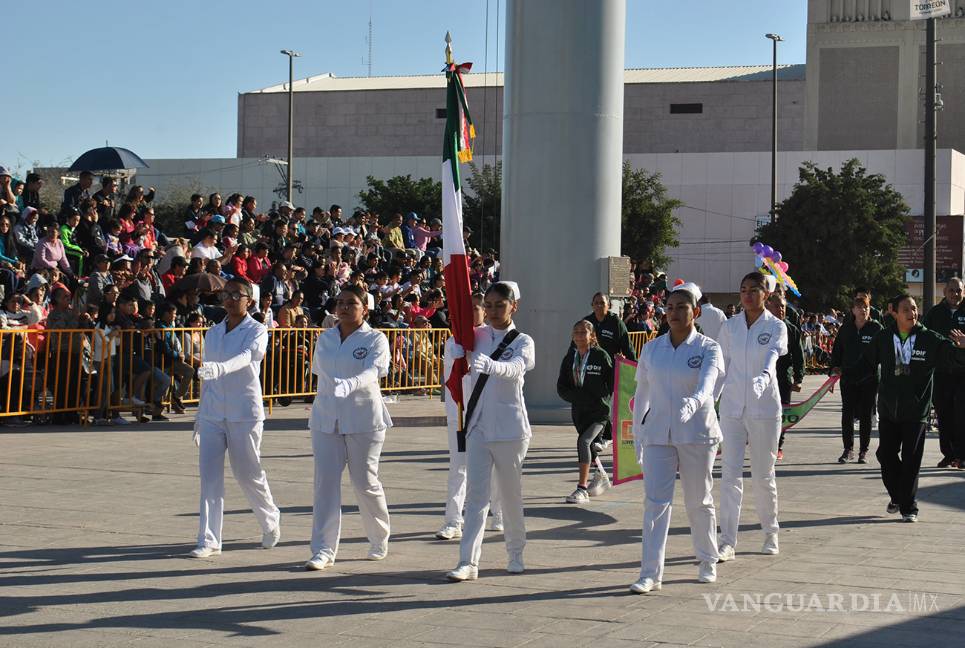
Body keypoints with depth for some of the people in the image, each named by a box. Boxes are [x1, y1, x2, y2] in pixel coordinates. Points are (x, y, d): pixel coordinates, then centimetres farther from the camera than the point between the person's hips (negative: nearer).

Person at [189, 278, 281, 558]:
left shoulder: (257, 331, -5)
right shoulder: (212, 333, 12)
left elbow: (246, 357, -26)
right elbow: (207, 378, 17)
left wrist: (221, 368, -46)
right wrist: (200, 416, 17)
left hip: (244, 413, -4)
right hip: (212, 413, 4)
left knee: (248, 474, 4)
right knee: (209, 475, -3)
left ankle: (271, 520, 30)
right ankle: (209, 540, 0)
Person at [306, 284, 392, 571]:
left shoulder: (375, 339, -6)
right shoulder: (324, 338, 10)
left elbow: (372, 371, -23)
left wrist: (349, 385, -40)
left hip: (364, 419, -4)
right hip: (326, 418, 4)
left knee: (365, 481, 3)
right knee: (326, 480, -6)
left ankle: (380, 540, 28)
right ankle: (324, 549, -5)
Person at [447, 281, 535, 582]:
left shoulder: (522, 342, -5)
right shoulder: (477, 336, 8)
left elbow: (514, 368, -26)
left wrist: (489, 364, -46)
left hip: (510, 427, -3)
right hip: (478, 425, 3)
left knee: (511, 494, 9)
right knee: (475, 494, -4)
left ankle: (516, 554, 27)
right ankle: (468, 562, -9)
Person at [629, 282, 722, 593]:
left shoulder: (708, 349, -5)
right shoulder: (651, 349, 5)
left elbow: (706, 385, -24)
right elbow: (642, 394, 12)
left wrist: (692, 403, -45)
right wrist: (637, 435, 13)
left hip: (696, 433, -2)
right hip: (658, 434, 2)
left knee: (698, 502, 9)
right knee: (655, 501, -7)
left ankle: (708, 562, 30)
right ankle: (651, 573, -8)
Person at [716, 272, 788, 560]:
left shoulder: (776, 327, -2)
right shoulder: (729, 326, 6)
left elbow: (773, 355, -22)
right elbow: (721, 367, 9)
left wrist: (764, 376, -42)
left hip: (764, 408, -2)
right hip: (732, 407, 2)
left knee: (764, 476, 7)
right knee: (730, 473, -5)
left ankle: (770, 533, 27)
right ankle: (727, 541, -5)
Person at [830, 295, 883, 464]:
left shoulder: (876, 328, -3)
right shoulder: (846, 328, 5)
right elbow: (837, 349, 12)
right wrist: (835, 366, -1)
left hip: (869, 379, -2)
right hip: (848, 377, 2)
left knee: (866, 415, 5)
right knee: (847, 414, 2)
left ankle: (863, 451, 13)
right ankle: (848, 449, 12)